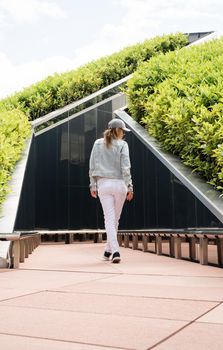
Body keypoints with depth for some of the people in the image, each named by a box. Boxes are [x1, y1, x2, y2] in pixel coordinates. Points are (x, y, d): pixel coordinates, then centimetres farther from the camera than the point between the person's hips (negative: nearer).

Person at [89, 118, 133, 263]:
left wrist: (93, 185, 11)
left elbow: (92, 166, 6)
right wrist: (129, 186, -7)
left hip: (103, 184, 1)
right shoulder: (122, 144, -1)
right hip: (119, 184, -1)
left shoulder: (98, 144, 7)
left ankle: (115, 251, -15)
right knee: (115, 219, 13)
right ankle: (108, 250, 22)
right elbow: (125, 167, -9)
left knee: (109, 219, -2)